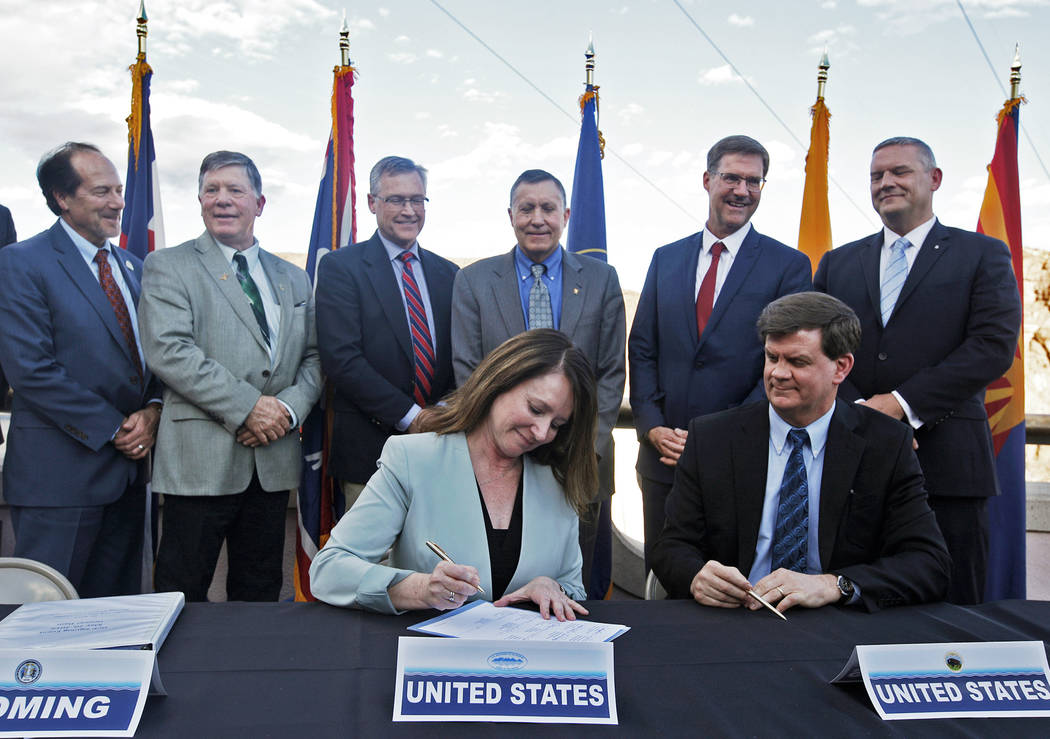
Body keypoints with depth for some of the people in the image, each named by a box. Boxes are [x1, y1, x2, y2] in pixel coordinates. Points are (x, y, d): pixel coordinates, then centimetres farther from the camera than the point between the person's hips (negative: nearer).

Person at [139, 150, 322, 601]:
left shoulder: (293, 278, 17)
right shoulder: (168, 267, 1)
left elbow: (314, 356, 13)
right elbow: (168, 351, -12)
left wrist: (291, 407, -7)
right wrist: (246, 406, -17)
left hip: (274, 459, 5)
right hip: (201, 459, -4)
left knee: (260, 594, 13)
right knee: (183, 598, 2)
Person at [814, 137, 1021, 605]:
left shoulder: (982, 255, 7)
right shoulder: (837, 263, 16)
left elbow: (995, 345, -6)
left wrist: (903, 402, -14)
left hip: (947, 465, -2)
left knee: (951, 609, 4)